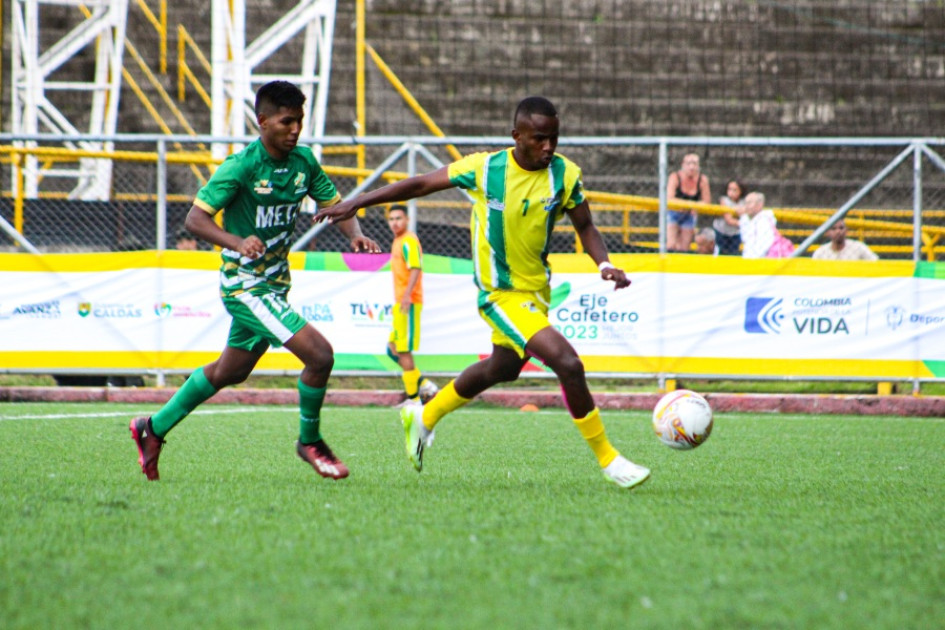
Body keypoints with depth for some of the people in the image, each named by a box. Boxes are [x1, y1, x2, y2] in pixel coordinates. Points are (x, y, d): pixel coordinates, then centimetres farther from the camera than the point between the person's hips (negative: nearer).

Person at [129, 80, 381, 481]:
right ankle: (309, 441, 4)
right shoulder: (241, 166, -18)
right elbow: (195, 218, -19)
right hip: (245, 283, -8)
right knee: (319, 354, -18)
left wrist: (355, 235, -13)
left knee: (230, 372, 22)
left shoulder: (303, 161, 1)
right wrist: (237, 243, -36)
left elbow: (334, 204, 9)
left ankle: (154, 428, 38)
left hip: (275, 282, 8)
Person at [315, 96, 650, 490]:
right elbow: (420, 185, -5)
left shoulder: (565, 175, -8)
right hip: (500, 294, -6)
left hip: (536, 291, 6)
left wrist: (604, 265, -17)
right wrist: (355, 204, -3)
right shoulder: (483, 169, -17)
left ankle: (423, 418, 50)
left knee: (503, 368, 27)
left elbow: (584, 227, 3)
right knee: (568, 364, -22)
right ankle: (607, 460, -9)